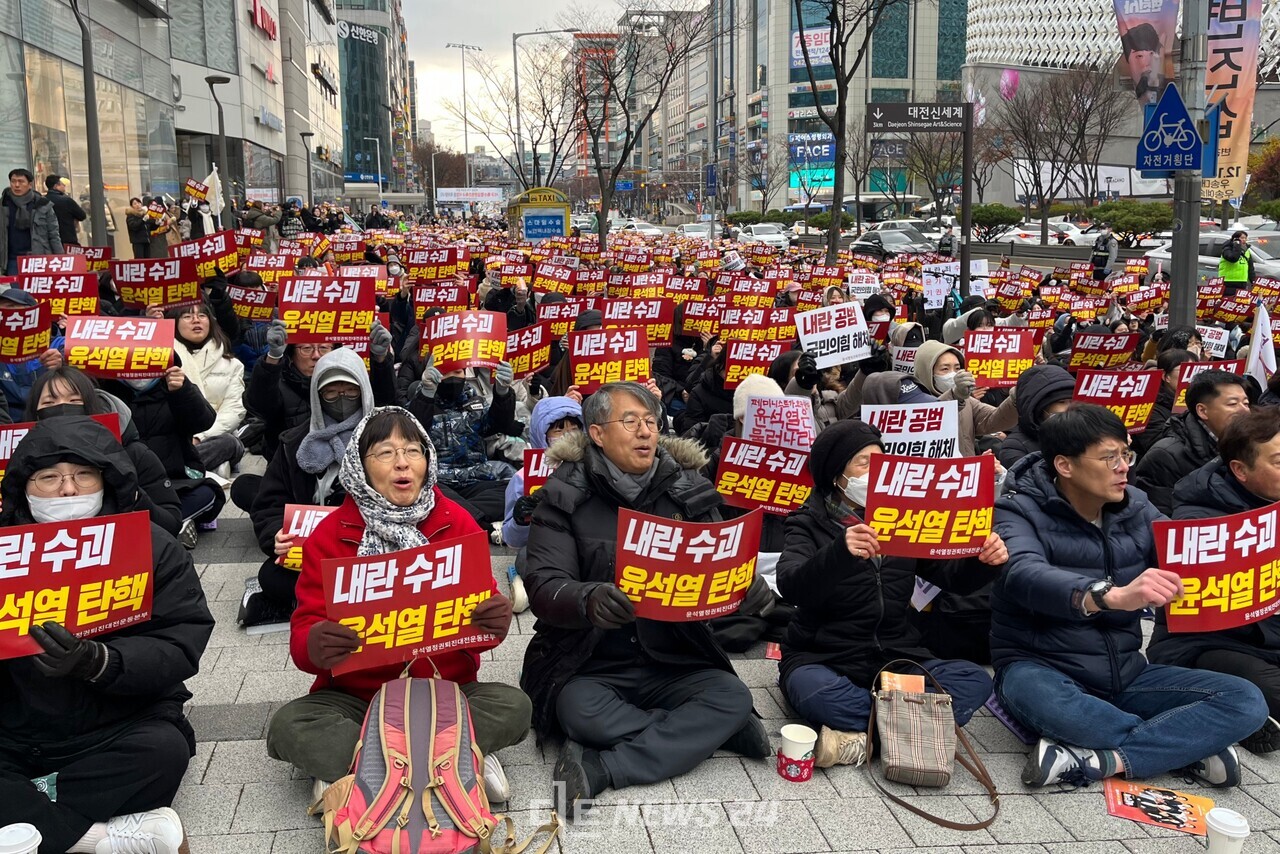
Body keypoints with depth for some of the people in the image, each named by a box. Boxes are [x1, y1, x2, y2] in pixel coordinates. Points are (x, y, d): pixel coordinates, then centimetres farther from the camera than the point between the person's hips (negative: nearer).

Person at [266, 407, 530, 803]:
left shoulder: (457, 524, -2)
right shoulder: (329, 535, -3)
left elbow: (482, 608, -3)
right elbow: (305, 630, -8)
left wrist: (495, 621, -28)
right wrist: (314, 648, -33)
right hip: (355, 696, 0)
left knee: (513, 706, -25)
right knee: (287, 727, -26)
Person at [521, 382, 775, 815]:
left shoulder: (689, 492, 4)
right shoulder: (564, 497, -5)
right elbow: (543, 586, -14)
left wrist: (747, 590, -23)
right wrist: (589, 601, -38)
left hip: (673, 663, 3)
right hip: (589, 666, -2)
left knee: (732, 695, -22)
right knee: (581, 710, -32)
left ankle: (599, 769, -23)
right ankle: (712, 732, -12)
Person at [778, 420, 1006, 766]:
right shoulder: (810, 524, -3)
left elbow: (953, 578, 7)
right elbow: (791, 587, -22)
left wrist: (984, 560, -16)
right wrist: (840, 551, -40)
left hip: (897, 659, 4)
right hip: (824, 659, -4)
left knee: (975, 681, -20)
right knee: (815, 691, -37)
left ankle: (862, 733, -23)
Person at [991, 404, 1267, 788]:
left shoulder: (1135, 508, 4)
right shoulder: (1020, 512, -13)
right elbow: (1026, 576, -33)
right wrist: (1110, 595, -51)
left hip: (1125, 674, 5)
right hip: (1041, 668, -4)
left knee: (1246, 701, -12)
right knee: (1034, 695, -39)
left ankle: (1099, 760, -23)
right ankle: (1188, 746, -16)